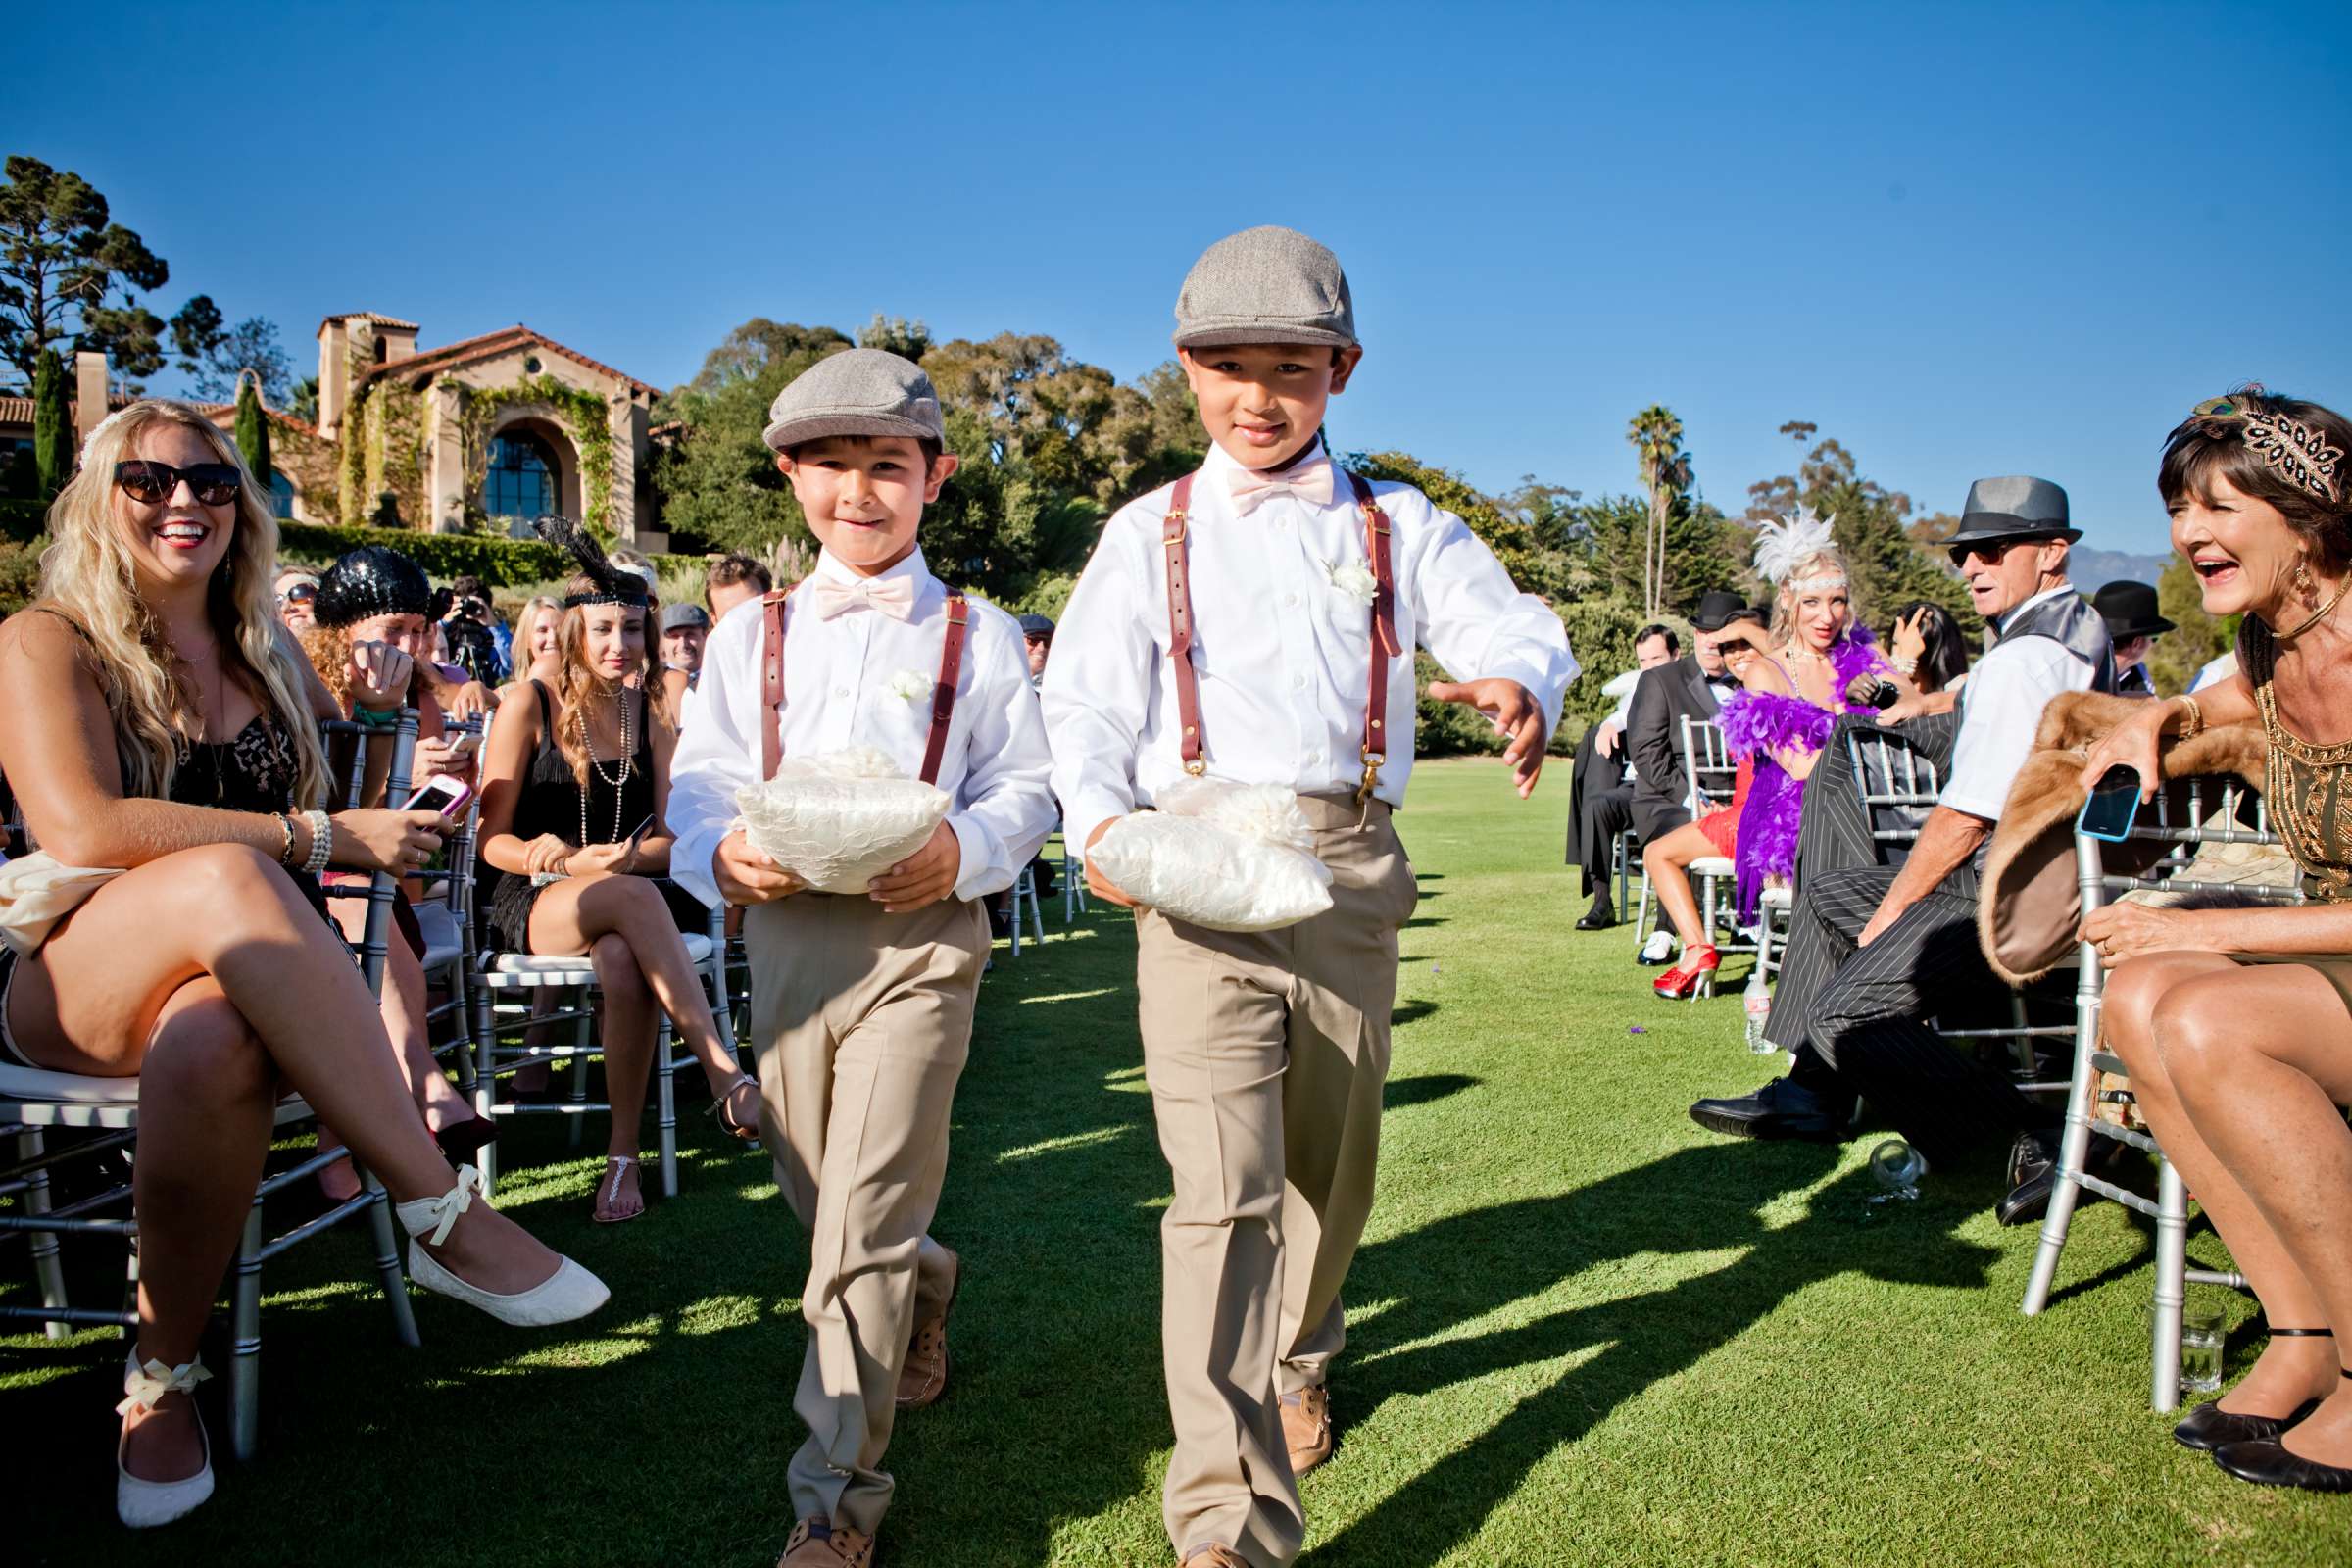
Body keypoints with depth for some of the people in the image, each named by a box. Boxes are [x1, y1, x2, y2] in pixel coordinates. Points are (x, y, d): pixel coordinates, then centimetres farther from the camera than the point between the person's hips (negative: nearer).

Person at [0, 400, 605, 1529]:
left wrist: (384, 836, -2)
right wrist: (318, 837, -19)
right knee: (225, 875, -38)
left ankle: (162, 1373, -16)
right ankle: (444, 1218, -37)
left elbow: (305, 827, 20)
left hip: (226, 980, 3)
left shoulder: (262, 654, 16)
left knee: (218, 1044, -37)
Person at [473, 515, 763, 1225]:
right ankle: (726, 1076, -43)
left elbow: (669, 836, 7)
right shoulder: (529, 708, 1)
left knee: (623, 963, -36)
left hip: (625, 898, 2)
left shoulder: (650, 714, 10)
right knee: (632, 895, -38)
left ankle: (624, 1153, -27)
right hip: (536, 902, -2)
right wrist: (547, 855, -22)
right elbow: (490, 838, -1)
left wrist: (623, 856, -16)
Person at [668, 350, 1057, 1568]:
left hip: (918, 934, -4)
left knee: (860, 1226, -8)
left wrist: (961, 851, -20)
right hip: (784, 932, 4)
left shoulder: (977, 636, 5)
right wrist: (724, 853, -15)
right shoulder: (750, 635, 12)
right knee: (817, 1199, 16)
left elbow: (1026, 786, 2)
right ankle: (924, 1285, 49)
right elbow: (701, 784, 7)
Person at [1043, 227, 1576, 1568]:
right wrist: (1101, 819, -17)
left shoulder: (1402, 530, 10)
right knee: (1224, 1187, -12)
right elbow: (1086, 703, 3)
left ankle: (1297, 1364, 44)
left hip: (1349, 866, 2)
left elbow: (1513, 626, -2)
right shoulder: (1153, 533, 9)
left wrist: (1520, 683, -27)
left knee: (1330, 1160, 16)